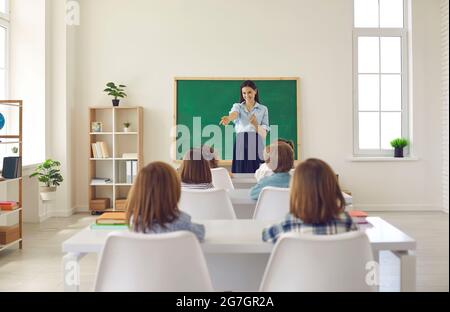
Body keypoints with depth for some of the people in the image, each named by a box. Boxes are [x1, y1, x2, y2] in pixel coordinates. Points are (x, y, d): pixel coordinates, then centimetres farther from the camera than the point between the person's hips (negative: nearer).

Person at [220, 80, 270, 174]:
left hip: (256, 148, 0)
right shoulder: (237, 106, 10)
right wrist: (228, 118, -40)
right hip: (240, 146, 0)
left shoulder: (263, 109, 9)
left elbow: (264, 134, 1)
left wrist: (255, 124, -20)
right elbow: (234, 114, -16)